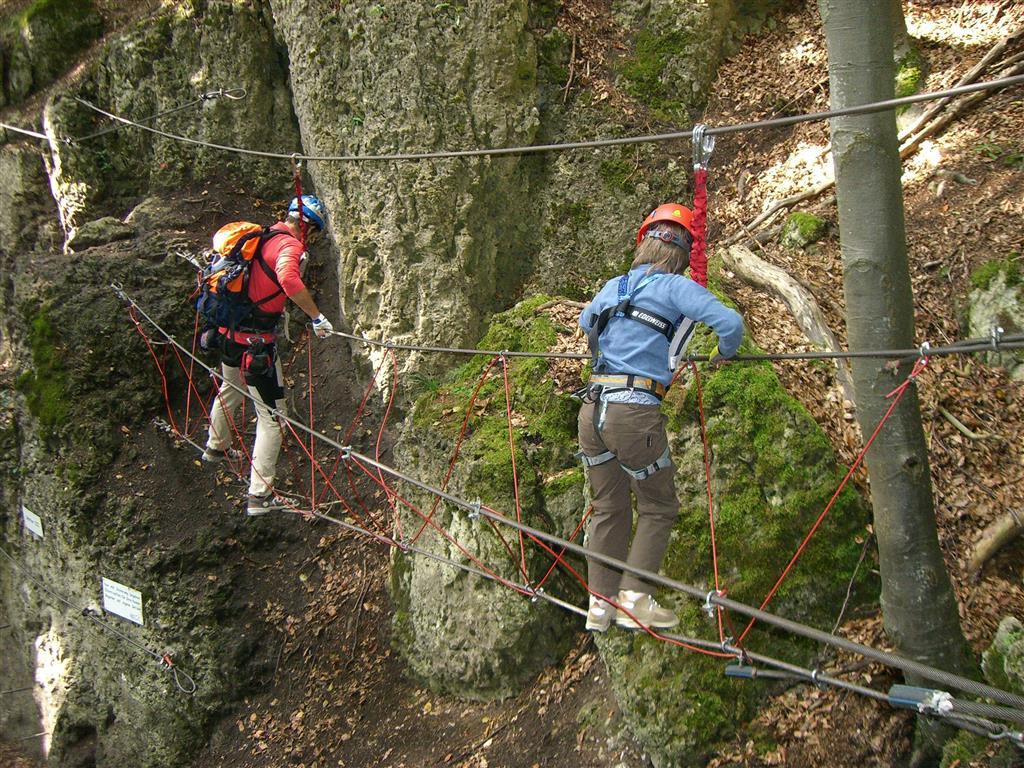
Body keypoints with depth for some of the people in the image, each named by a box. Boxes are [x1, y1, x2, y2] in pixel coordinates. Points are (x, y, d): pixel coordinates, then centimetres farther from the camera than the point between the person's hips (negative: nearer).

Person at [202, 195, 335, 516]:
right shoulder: (290, 245, -16)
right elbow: (288, 278, -39)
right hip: (255, 341, -9)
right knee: (271, 416, 0)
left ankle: (216, 447, 60)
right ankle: (260, 495, 1)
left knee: (230, 389, 35)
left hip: (228, 331, 9)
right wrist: (317, 316, -32)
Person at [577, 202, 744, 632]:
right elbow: (730, 323, -13)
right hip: (635, 411, -6)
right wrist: (724, 354, 7)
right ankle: (634, 600, 5)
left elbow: (585, 320, 38)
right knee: (658, 508, 11)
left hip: (592, 408, 6)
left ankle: (600, 604, 20)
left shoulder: (613, 287, 17)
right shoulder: (675, 287, -1)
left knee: (608, 509, 17)